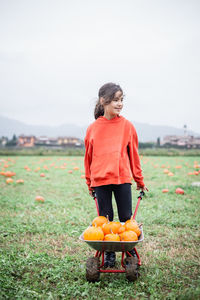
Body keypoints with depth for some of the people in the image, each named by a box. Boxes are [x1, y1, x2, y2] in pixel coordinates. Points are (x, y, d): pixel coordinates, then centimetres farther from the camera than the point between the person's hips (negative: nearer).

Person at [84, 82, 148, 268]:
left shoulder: (127, 126, 1)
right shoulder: (93, 128, 2)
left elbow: (133, 154, 7)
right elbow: (88, 157, 10)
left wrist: (139, 181, 11)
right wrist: (89, 182, 15)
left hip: (123, 178, 0)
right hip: (100, 180, 1)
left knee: (126, 218, 6)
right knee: (105, 220, 9)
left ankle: (130, 251, 24)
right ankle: (108, 254, 23)